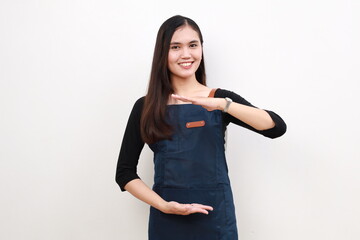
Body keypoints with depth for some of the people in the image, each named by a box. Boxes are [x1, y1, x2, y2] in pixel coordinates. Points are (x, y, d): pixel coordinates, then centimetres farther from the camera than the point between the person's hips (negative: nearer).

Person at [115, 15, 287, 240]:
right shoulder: (145, 107, 1)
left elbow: (278, 127, -13)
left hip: (215, 219, 0)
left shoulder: (220, 99, 1)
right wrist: (163, 205, -11)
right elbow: (125, 172, 3)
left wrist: (222, 104, -24)